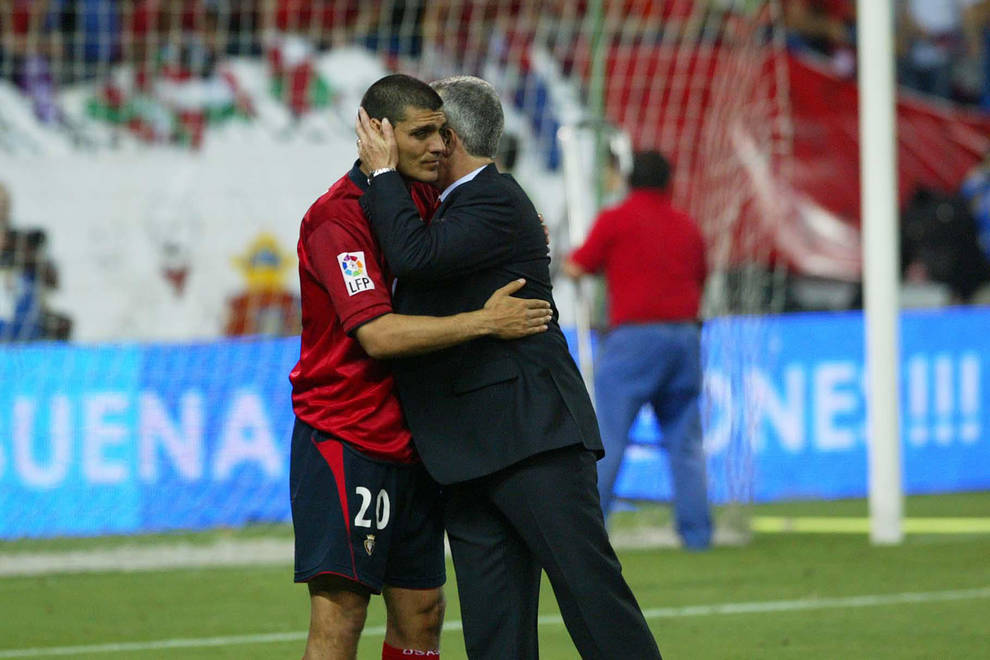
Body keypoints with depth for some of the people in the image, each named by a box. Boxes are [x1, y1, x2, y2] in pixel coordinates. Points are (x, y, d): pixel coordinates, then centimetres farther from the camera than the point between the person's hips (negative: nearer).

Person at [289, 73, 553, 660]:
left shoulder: (422, 198, 9)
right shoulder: (337, 219, -16)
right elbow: (377, 334, -26)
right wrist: (484, 321, -25)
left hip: (408, 444, 8)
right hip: (343, 437, -8)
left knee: (421, 611, 8)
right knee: (340, 612, -16)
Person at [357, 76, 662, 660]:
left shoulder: (498, 203, -8)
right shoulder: (457, 209, 22)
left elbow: (416, 255, -22)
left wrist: (383, 172, -11)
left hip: (533, 434, -10)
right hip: (470, 458, 10)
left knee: (591, 589, -11)